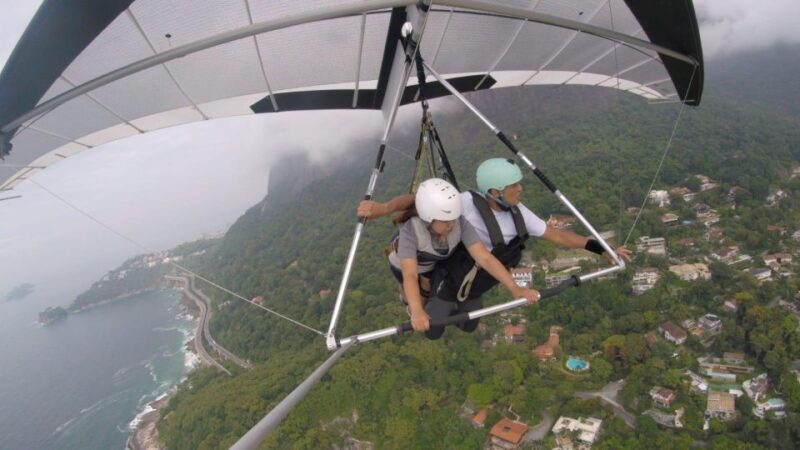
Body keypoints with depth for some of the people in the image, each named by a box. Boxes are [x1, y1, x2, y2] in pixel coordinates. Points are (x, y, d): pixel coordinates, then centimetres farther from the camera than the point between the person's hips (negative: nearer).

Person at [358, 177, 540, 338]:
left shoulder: (460, 224, -33)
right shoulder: (410, 230, -42)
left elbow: (485, 258, -38)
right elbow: (410, 276, -51)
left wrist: (514, 288, -50)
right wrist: (417, 312, -68)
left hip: (438, 263, 3)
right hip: (405, 264, -3)